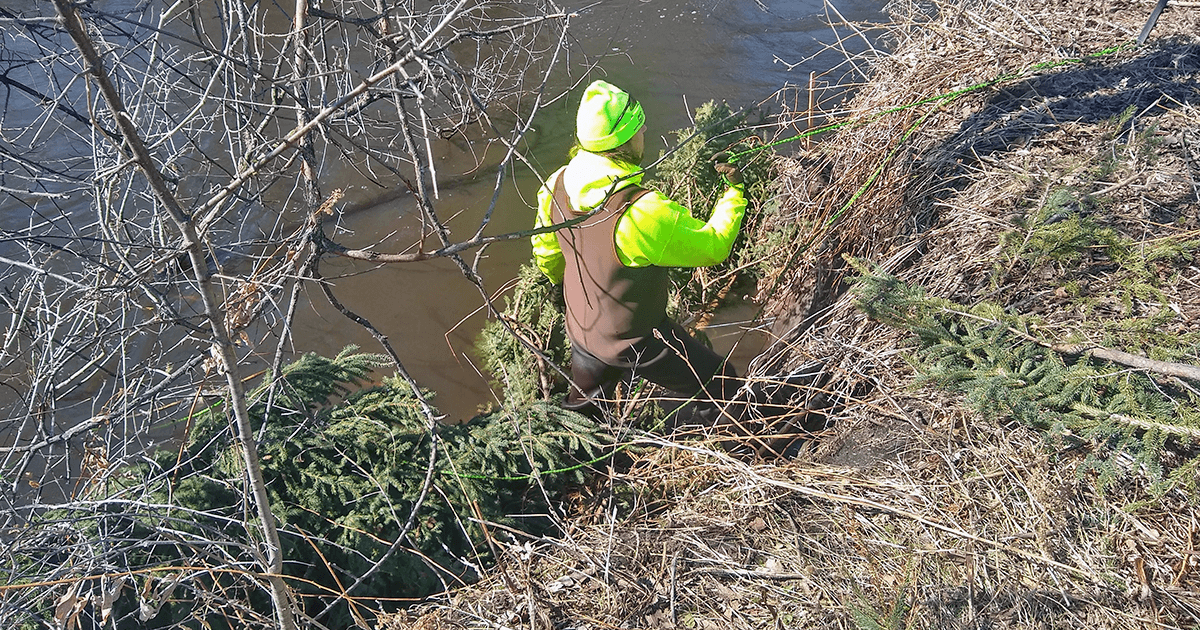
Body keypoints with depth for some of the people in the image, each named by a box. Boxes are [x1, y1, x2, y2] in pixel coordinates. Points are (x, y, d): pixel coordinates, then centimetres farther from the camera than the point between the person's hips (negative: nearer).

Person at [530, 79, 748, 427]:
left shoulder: (556, 184, -16)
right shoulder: (645, 213, -38)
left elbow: (546, 255, 3)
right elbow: (713, 246, -21)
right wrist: (735, 191, -7)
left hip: (581, 330, 7)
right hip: (638, 342, -6)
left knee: (579, 410, 34)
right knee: (721, 386, 17)